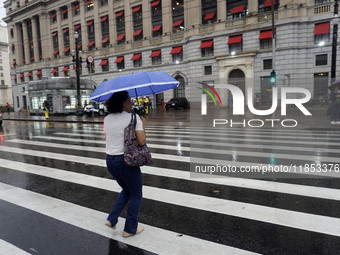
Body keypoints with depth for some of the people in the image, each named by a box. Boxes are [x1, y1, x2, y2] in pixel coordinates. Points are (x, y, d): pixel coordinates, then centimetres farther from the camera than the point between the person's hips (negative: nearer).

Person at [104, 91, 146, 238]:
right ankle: (130, 229, 25)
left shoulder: (107, 119, 6)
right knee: (136, 195, 16)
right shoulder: (134, 118, -13)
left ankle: (112, 219, 25)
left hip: (110, 160, 7)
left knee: (127, 190, 29)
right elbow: (141, 142, -17)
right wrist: (143, 125, -1)